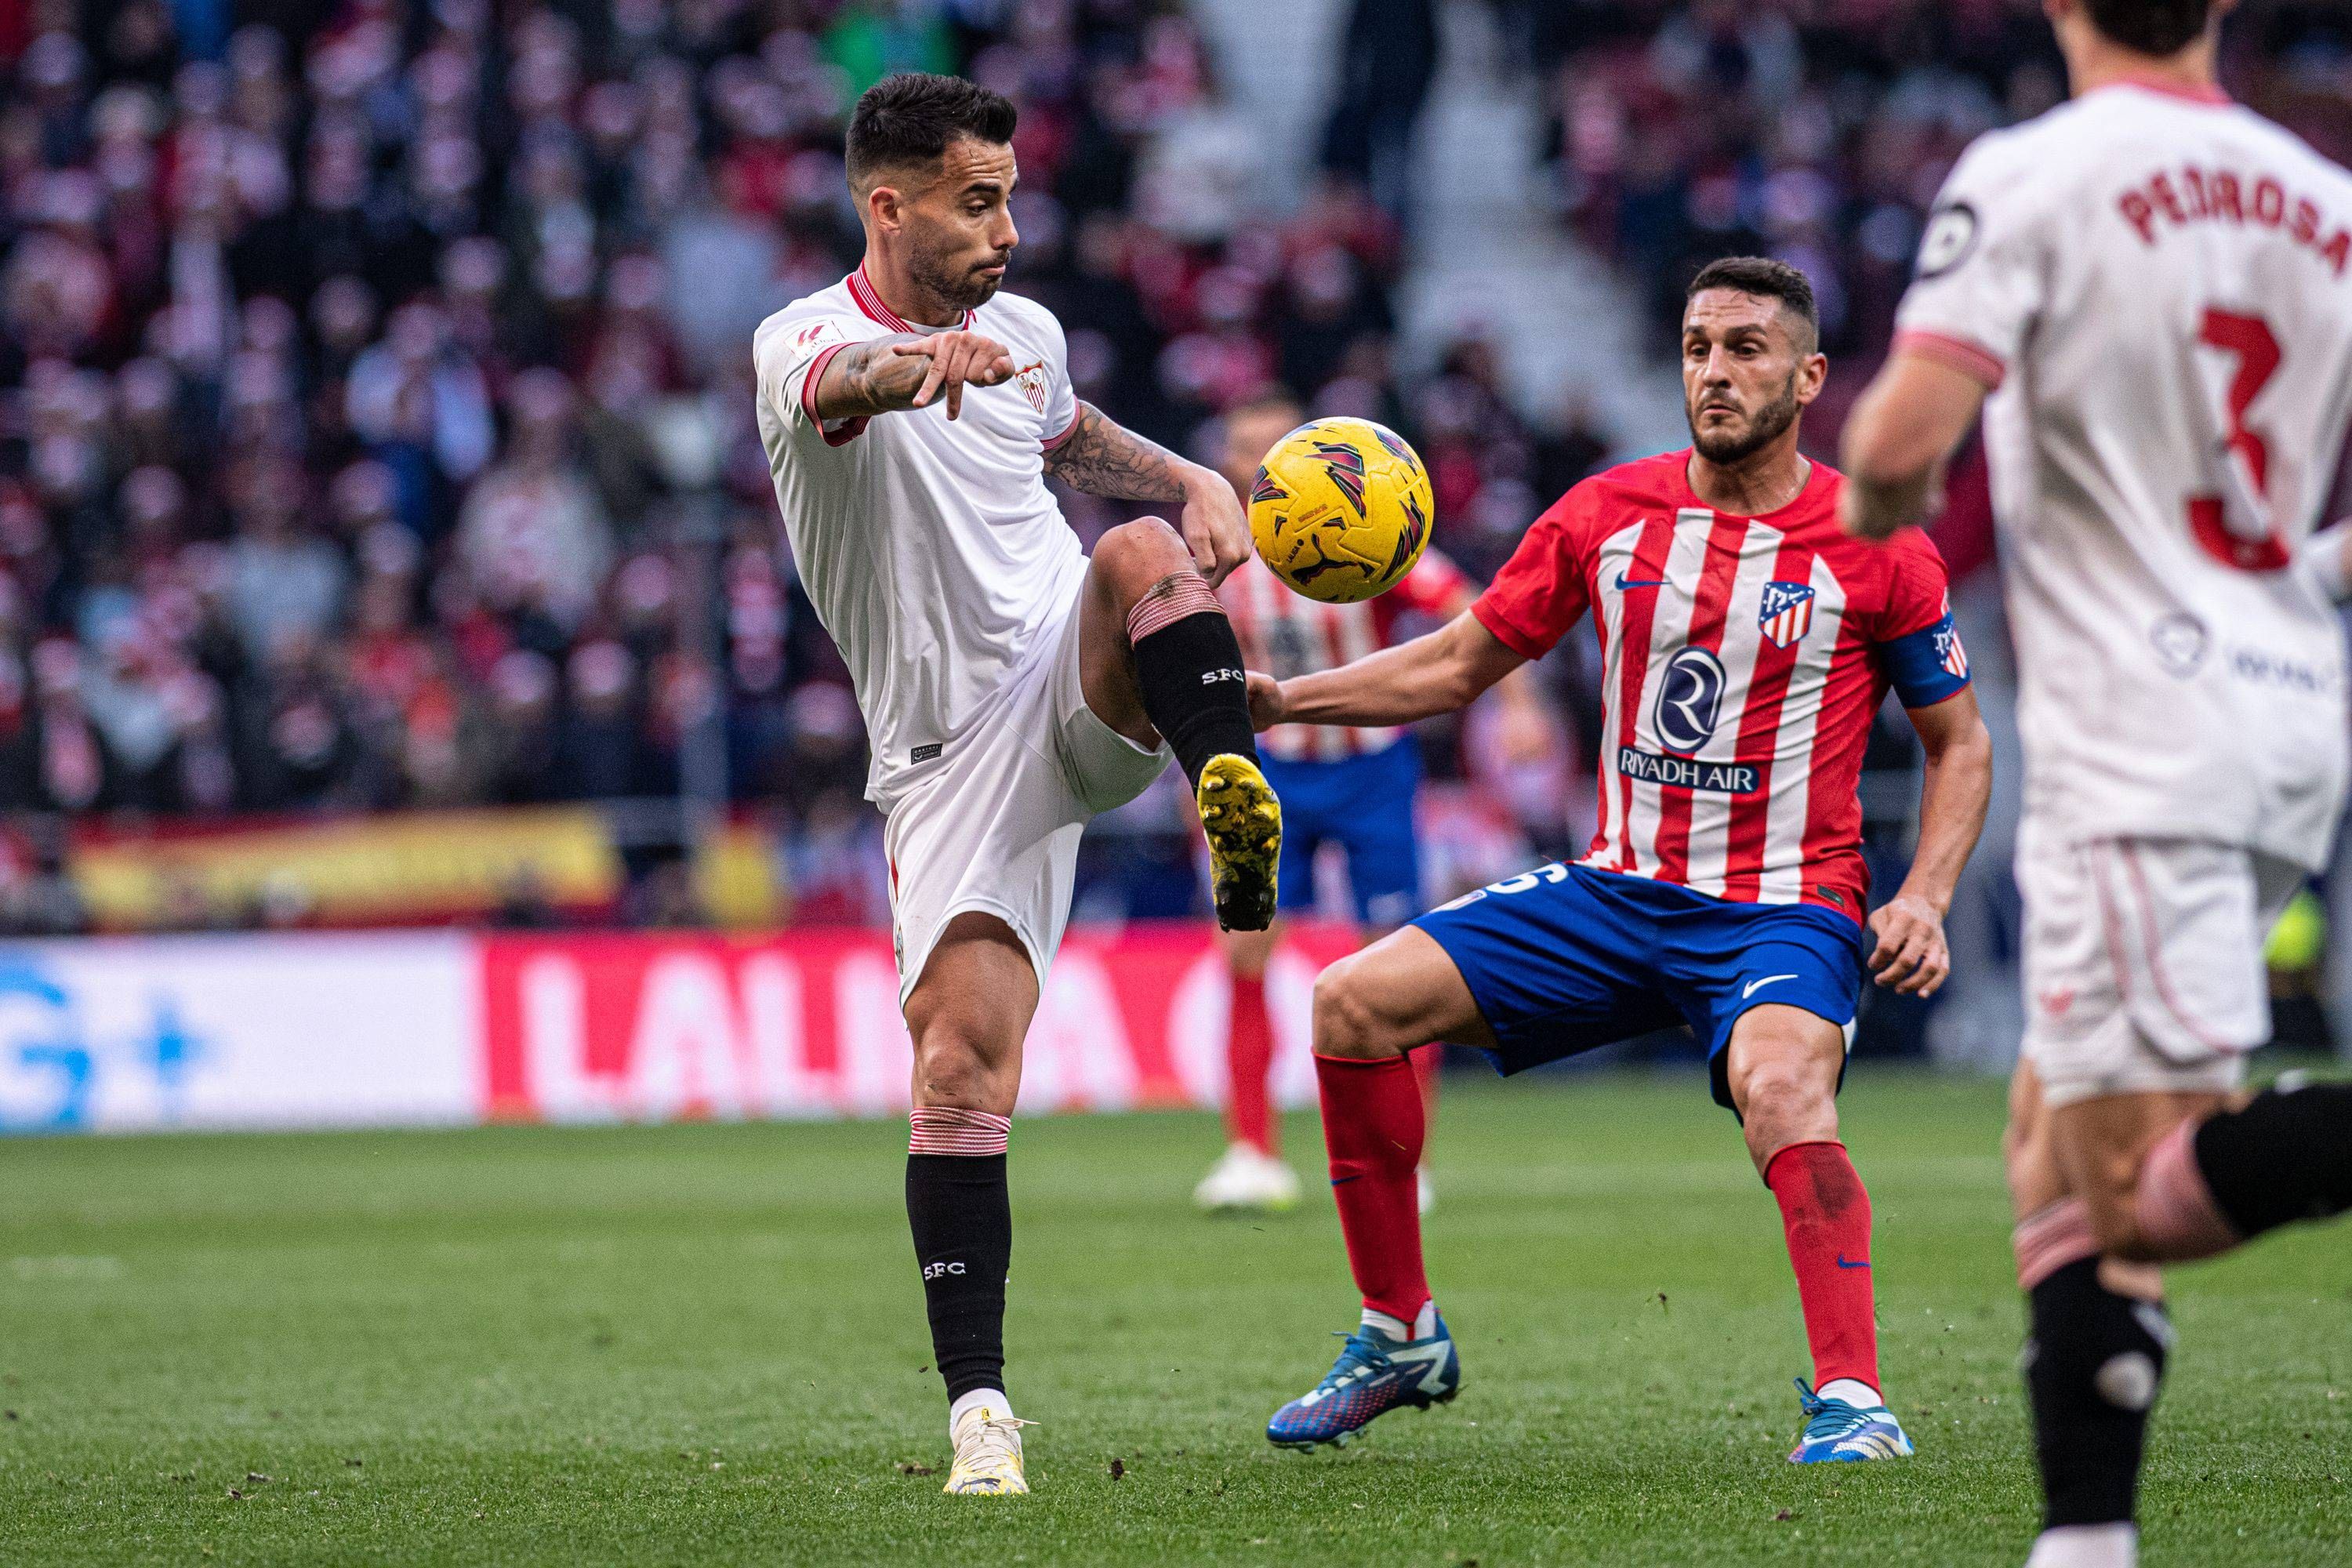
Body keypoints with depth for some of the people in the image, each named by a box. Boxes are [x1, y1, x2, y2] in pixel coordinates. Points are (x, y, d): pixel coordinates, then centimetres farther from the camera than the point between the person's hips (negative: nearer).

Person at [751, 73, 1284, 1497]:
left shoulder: (1024, 334, 10)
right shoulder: (805, 341, -8)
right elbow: (842, 385, -35)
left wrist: (1195, 482, 14)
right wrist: (924, 361, -59)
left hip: (1083, 690, 3)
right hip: (950, 761, -3)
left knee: (1142, 554, -30)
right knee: (960, 1062, -14)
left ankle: (1235, 801, -39)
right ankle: (980, 1405, -9)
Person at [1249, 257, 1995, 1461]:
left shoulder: (1874, 549, -6)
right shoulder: (1607, 515, 4)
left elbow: (1959, 740, 4)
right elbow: (1458, 664, 12)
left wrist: (1923, 898, -11)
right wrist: (1284, 697, -1)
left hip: (1785, 912, -5)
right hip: (1617, 891, 5)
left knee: (1777, 1084, -38)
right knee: (1354, 1003, -6)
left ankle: (1852, 1399, -36)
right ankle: (1399, 1337, 8)